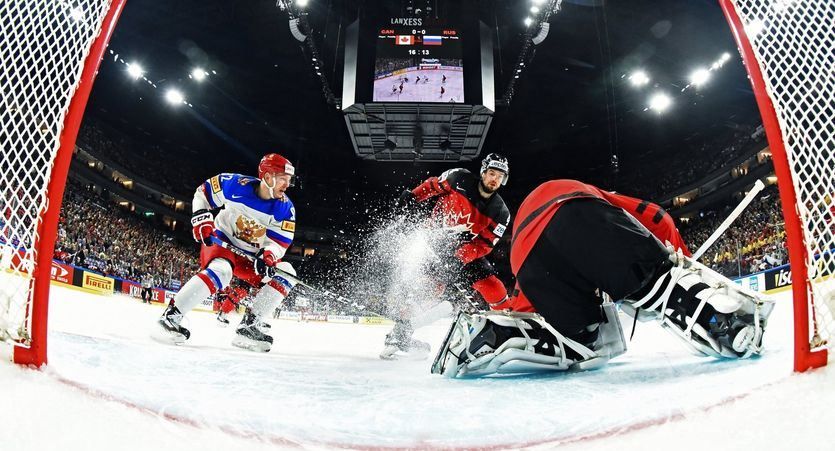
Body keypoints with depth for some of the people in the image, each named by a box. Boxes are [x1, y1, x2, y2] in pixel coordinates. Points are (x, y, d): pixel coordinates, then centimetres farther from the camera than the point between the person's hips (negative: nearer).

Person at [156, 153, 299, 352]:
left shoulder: (285, 208, -11)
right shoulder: (235, 184, -17)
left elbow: (280, 240, -11)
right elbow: (203, 192, -1)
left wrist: (268, 257, -31)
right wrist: (202, 219, -14)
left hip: (251, 255, 5)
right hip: (220, 241, -5)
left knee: (286, 274, -11)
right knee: (220, 271, -36)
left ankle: (247, 326, -11)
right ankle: (171, 314, -23)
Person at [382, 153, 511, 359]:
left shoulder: (500, 213, -9)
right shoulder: (460, 178, -13)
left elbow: (484, 244, -12)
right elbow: (433, 185, 2)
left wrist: (460, 257, -28)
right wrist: (413, 195, -14)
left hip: (466, 249, 3)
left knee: (492, 287, -11)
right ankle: (400, 333, -12)